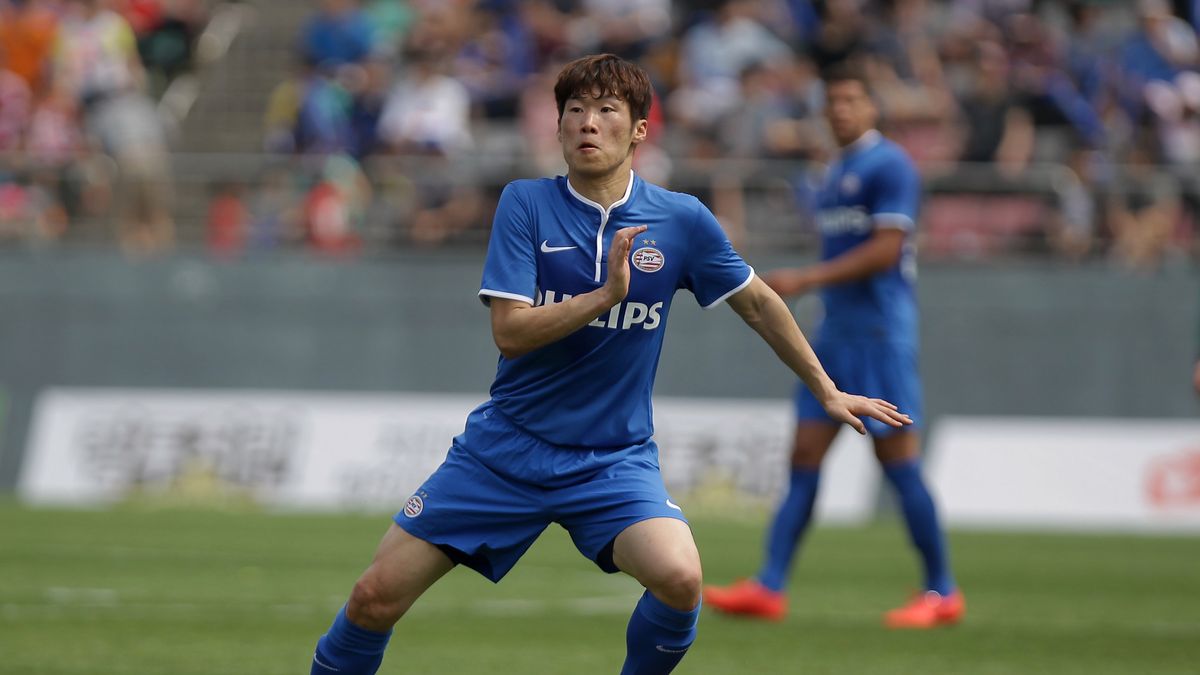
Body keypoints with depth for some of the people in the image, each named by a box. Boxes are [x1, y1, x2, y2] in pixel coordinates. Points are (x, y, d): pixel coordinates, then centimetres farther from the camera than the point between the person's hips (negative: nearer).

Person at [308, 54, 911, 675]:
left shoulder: (681, 221, -2)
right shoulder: (526, 204, -5)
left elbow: (758, 304, 12)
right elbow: (510, 331, -14)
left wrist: (827, 391, 16)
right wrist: (607, 295, -25)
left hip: (614, 460, 0)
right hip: (506, 448, 0)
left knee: (679, 578, -28)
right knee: (377, 597, -7)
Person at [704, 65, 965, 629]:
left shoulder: (889, 166, -10)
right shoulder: (836, 172, 18)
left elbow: (885, 250, -18)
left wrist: (806, 280, -19)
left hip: (880, 334, -9)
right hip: (836, 331, 9)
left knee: (899, 464, -6)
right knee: (804, 459, 1)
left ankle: (942, 592, 3)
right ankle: (769, 588, -3)